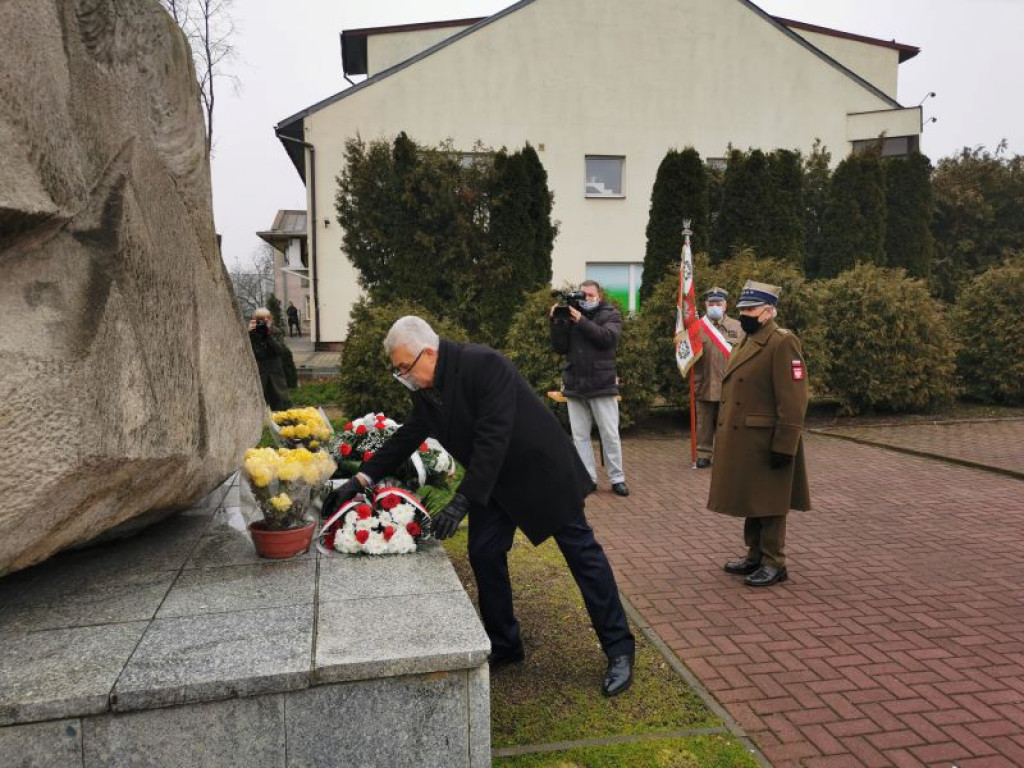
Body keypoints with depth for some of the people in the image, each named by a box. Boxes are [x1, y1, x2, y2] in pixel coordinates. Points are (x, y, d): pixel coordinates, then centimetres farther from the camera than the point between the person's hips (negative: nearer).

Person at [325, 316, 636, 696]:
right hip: (493, 480, 8)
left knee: (581, 550, 0)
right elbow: (408, 436, 4)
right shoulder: (425, 389, -5)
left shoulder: (485, 365, -29)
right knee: (483, 554, 7)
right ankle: (504, 646, 25)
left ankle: (619, 649, 11)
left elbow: (492, 439, -33)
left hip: (539, 467, -7)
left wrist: (462, 502, -34)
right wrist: (361, 479, -3)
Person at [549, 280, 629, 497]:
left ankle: (617, 478, 11)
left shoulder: (611, 314, 5)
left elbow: (608, 337, -15)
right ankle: (588, 479, 11)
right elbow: (560, 348, 5)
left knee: (610, 435, 2)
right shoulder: (570, 314, 10)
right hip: (574, 385, 3)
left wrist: (581, 321, -20)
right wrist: (557, 323, -7)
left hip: (602, 385, -3)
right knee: (580, 436, 4)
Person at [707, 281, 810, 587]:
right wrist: (726, 435, 19)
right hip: (741, 441, 9)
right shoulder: (747, 342, 15)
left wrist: (784, 446, -20)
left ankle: (774, 564, 15)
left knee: (768, 504, 2)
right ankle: (755, 556, 30)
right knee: (750, 500, 17)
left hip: (765, 443, -9)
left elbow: (793, 400, -19)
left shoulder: (783, 343, -14)